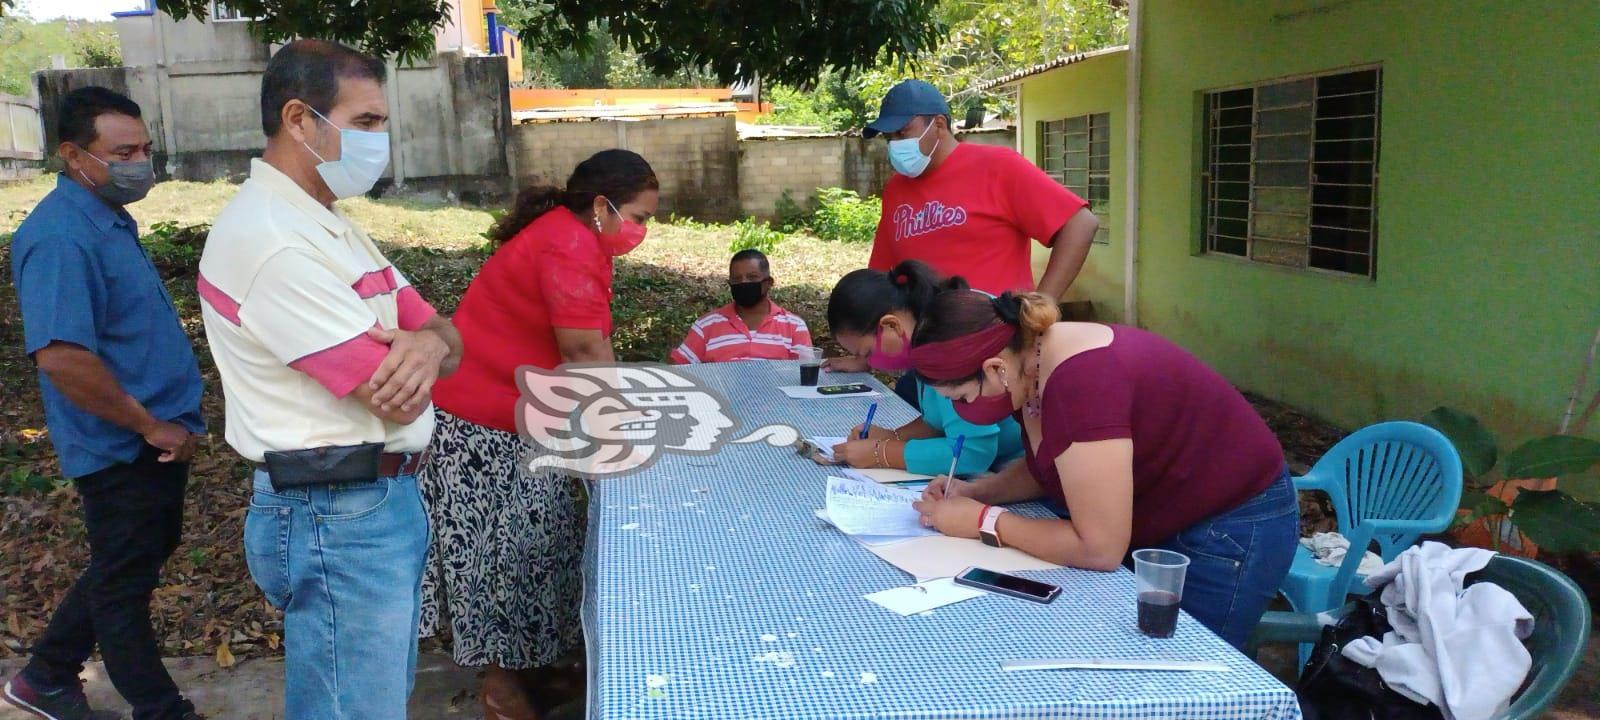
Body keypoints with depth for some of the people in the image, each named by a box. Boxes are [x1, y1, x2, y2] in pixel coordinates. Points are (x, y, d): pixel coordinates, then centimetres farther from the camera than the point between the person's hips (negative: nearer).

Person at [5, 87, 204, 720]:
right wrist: (150, 426, -21)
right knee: (125, 583, 8)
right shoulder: (59, 235, -22)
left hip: (159, 440, 10)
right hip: (123, 451, -10)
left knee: (146, 556, 24)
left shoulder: (112, 218, 8)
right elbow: (60, 357, -31)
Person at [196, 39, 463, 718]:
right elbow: (395, 400, -22)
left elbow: (446, 338, 8)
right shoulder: (273, 240, -20)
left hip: (384, 500, 10)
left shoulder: (326, 224, 12)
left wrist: (428, 343, -16)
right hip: (339, 519, -10)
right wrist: (411, 343, 0)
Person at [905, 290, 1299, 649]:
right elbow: (1047, 468, 12)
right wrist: (975, 491, -5)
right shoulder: (1034, 358, -6)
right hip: (1165, 522, 9)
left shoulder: (1081, 379, -34)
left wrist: (984, 521, -22)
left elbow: (1100, 548, -32)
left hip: (1231, 532, -8)